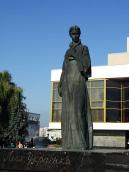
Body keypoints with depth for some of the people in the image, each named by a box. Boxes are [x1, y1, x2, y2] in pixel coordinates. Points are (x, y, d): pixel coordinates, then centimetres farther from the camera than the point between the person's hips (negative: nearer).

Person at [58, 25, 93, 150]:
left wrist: (76, 55, -11)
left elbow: (87, 65, -9)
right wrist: (61, 85, 11)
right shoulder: (68, 51, 22)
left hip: (79, 80, -6)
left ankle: (82, 142, -14)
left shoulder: (84, 48, 6)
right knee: (68, 111, 0)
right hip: (68, 81, 6)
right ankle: (71, 141, 3)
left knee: (78, 109, -15)